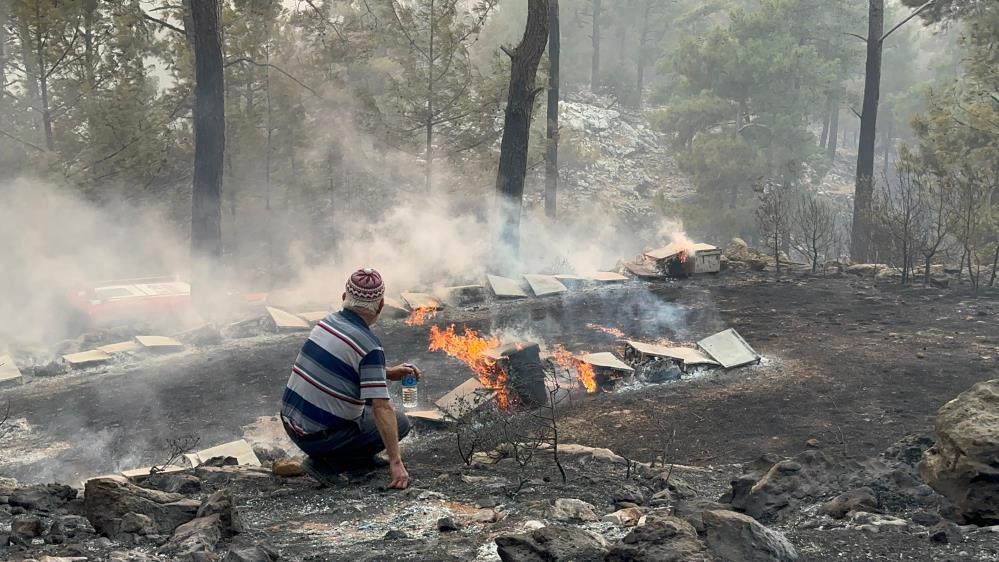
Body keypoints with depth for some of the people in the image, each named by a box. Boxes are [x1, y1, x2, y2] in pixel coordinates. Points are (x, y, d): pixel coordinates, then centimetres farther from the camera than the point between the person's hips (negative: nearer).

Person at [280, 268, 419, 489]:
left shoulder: (328, 322, 4)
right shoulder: (369, 347, -20)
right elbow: (382, 408, -24)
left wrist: (389, 373, 17)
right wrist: (396, 463, -22)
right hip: (319, 436, -8)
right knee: (399, 422, 5)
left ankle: (361, 457, 24)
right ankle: (328, 463, -2)